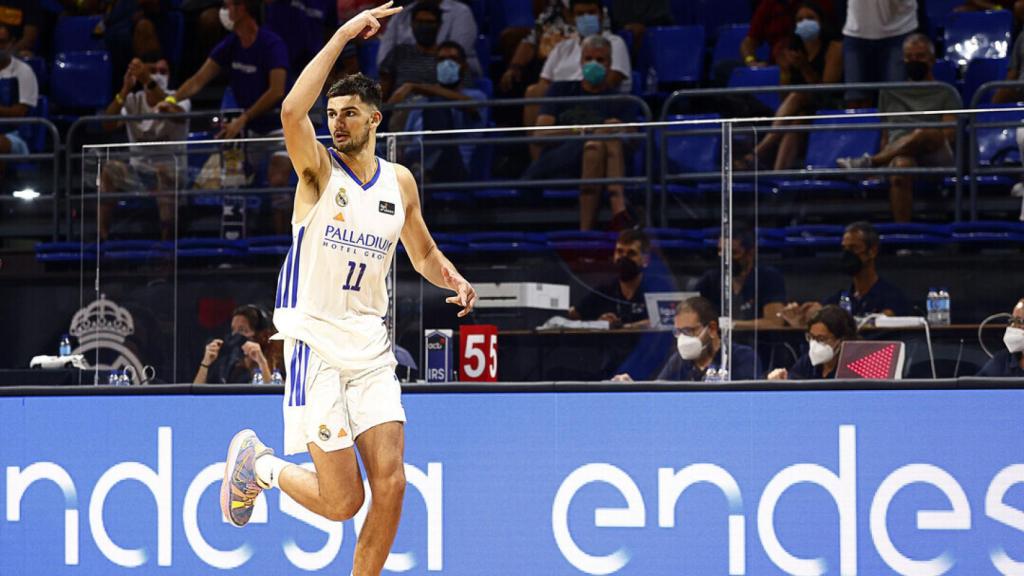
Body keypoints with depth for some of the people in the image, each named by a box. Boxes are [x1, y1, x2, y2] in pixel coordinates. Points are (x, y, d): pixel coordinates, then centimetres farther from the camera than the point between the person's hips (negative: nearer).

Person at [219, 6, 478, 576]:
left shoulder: (399, 182, 9)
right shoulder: (319, 169, -6)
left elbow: (423, 252, 25)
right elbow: (293, 111, -27)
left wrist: (455, 280, 2)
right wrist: (344, 34, -27)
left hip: (371, 349, 5)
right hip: (316, 346, -5)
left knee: (391, 483, -8)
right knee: (343, 500, -6)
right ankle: (259, 464, 23)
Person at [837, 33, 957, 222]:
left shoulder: (946, 93, 17)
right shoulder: (890, 92, 27)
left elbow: (949, 134, 2)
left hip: (935, 156, -1)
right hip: (898, 154, 1)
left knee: (925, 133, -39)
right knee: (901, 166, -40)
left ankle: (869, 162, -39)